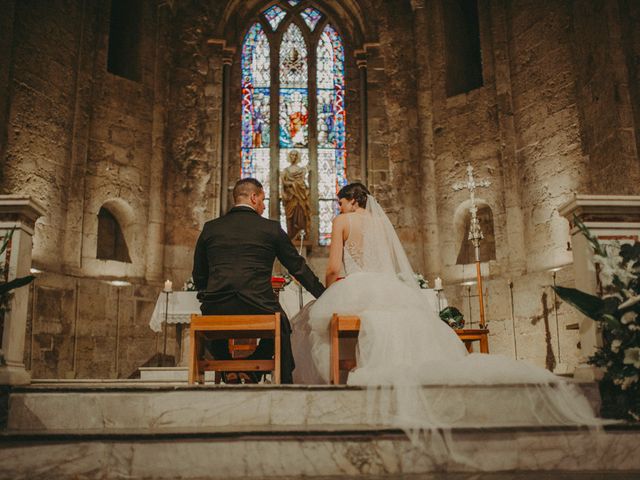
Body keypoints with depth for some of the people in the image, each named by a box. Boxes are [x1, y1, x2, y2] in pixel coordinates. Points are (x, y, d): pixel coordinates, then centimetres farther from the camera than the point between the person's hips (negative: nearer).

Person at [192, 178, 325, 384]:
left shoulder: (210, 228, 10)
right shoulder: (271, 228, 4)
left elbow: (198, 276, 17)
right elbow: (298, 268, 11)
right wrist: (325, 296, 23)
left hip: (216, 311, 2)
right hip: (257, 309, -2)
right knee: (281, 327, 29)